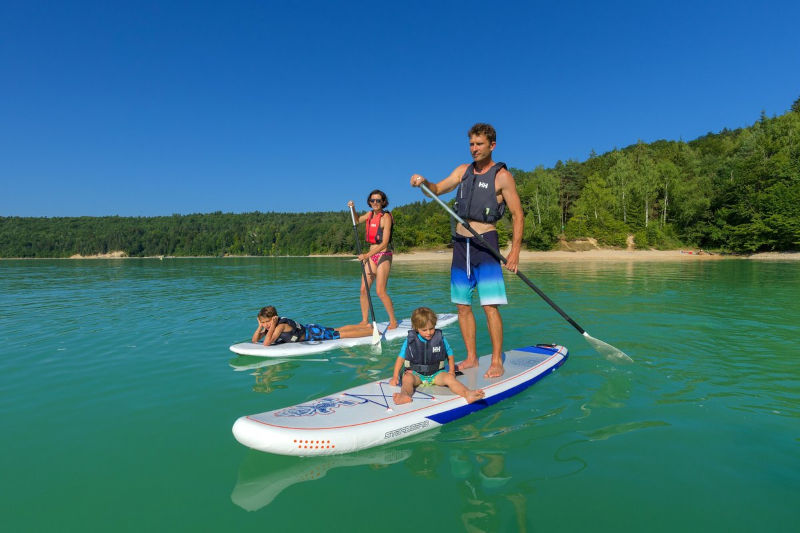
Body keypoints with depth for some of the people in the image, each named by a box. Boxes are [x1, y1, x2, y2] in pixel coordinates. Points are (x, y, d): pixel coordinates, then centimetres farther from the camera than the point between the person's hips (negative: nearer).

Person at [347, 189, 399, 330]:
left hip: (383, 255, -7)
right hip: (371, 255, 7)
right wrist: (352, 209, 11)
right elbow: (357, 221, 31)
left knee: (380, 291, -12)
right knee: (364, 289, 1)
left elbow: (384, 243, -19)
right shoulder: (370, 214, 9)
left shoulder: (386, 217, -11)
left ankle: (393, 321, 3)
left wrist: (367, 255, -26)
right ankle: (365, 321, 11)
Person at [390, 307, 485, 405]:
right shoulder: (410, 340, -1)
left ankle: (468, 393, -49)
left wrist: (451, 371, 3)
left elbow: (449, 355, 13)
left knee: (449, 378, -28)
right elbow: (401, 358, 5)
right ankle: (404, 395, -63)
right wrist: (395, 377, 1)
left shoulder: (440, 338, 1)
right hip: (415, 373, 0)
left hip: (436, 373, 1)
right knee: (407, 378, -32)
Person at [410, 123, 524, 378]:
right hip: (460, 243, 6)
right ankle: (471, 358, 18)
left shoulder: (502, 176, -3)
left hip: (485, 243, -6)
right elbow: (437, 189, 12)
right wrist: (423, 182, -11)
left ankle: (497, 362, 2)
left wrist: (515, 250, -14)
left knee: (490, 306, -9)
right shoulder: (463, 170, 13)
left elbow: (517, 215, -4)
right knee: (462, 305, 7)